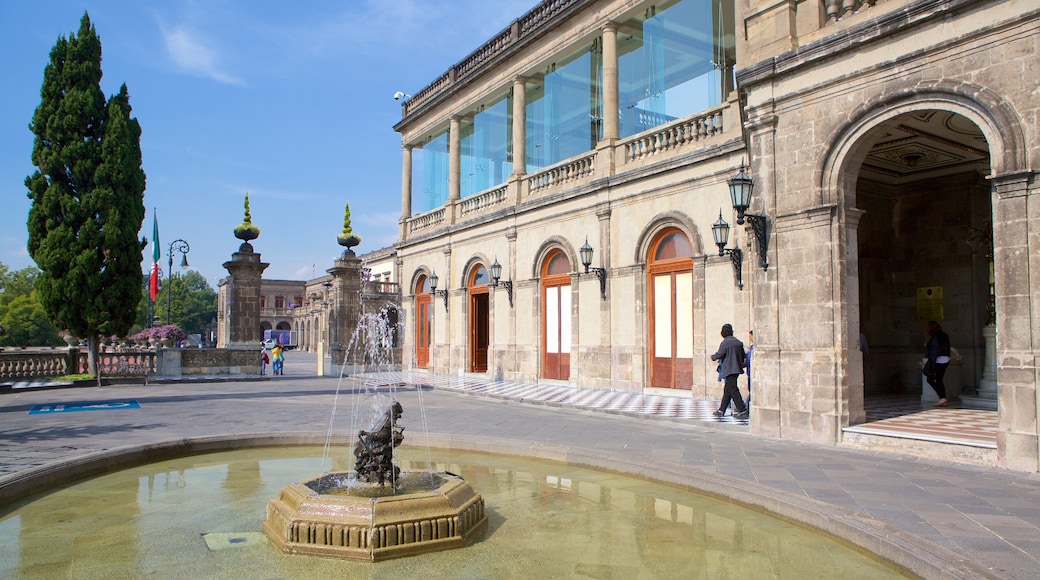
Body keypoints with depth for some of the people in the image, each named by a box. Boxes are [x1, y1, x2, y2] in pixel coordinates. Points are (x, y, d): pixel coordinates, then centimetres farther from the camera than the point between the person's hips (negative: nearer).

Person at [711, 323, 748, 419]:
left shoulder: (725, 342, -12)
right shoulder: (738, 342, 10)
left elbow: (719, 354, -9)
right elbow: (743, 356, 15)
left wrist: (712, 357, 11)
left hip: (729, 369, -8)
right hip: (737, 368, 9)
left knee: (733, 390, -7)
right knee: (727, 389, 14)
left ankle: (742, 410, -11)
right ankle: (721, 410, 20)